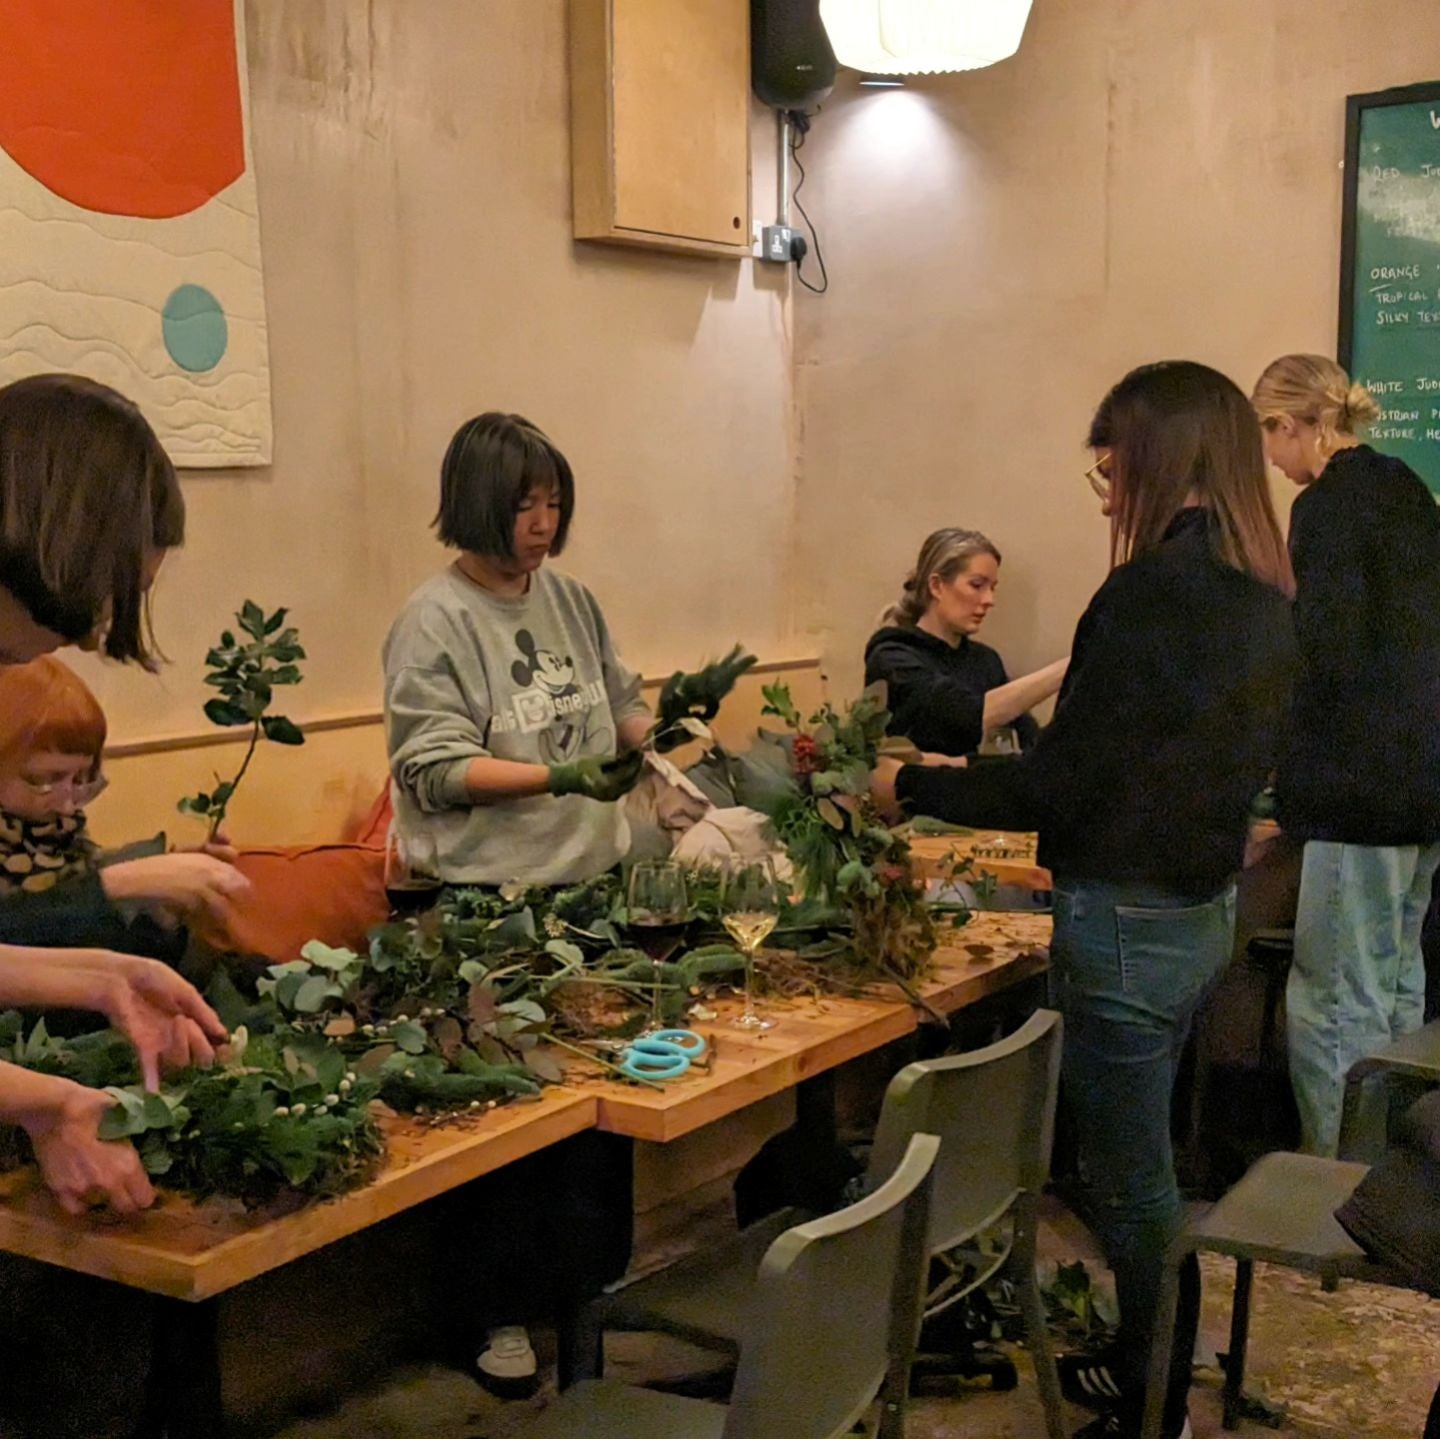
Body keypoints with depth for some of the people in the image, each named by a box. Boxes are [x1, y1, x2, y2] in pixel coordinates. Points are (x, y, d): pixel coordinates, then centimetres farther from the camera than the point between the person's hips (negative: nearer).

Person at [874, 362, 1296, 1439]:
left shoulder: (1151, 592, -21)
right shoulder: (1263, 599, 7)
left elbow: (1060, 783, -20)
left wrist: (914, 787, -6)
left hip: (1130, 924, -9)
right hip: (1205, 907, 9)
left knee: (1131, 1186, 5)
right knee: (1140, 1168, 22)